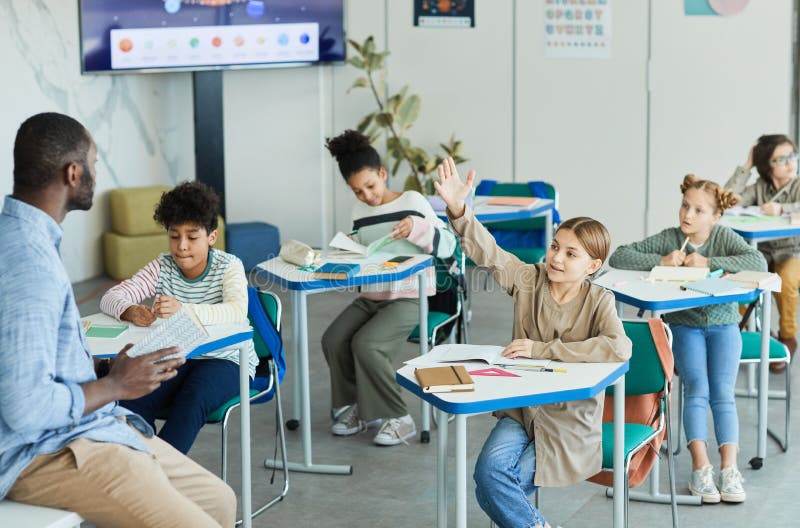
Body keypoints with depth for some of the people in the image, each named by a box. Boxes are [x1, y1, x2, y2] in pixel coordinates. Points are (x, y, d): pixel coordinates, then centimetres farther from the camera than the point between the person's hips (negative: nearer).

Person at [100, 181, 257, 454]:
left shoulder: (228, 266, -8)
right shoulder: (162, 267, 2)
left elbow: (237, 311, -29)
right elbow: (110, 298, -5)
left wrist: (183, 309, -46)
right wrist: (129, 311, -32)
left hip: (226, 360, -4)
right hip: (175, 357, 4)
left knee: (192, 400, -35)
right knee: (131, 402, -25)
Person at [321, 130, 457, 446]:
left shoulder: (411, 201, -6)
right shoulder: (359, 212, 11)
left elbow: (447, 245, -9)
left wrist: (417, 227, -25)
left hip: (408, 298, -6)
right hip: (370, 297, 6)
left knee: (365, 344, -27)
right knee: (333, 340, -16)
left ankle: (397, 418, -10)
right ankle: (356, 407, 6)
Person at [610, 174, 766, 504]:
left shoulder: (724, 238, -1)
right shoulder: (668, 239, -1)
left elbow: (759, 263, -19)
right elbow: (618, 258, -7)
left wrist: (708, 263, -22)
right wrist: (661, 262, -19)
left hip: (723, 325, 0)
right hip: (683, 326, 0)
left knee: (723, 391, -18)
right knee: (697, 387, -21)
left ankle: (729, 469, -23)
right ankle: (700, 468, -24)